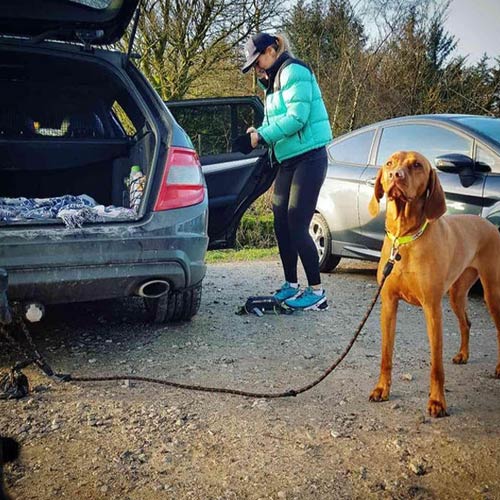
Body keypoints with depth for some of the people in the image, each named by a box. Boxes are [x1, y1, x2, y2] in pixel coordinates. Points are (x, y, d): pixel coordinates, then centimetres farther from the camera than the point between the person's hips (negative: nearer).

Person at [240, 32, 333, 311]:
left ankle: (317, 292, -2)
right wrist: (259, 133, -2)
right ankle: (291, 286, 20)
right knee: (281, 223, 9)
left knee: (297, 226, -10)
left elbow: (297, 117, -21)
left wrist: (263, 136, -15)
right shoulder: (276, 80, 19)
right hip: (288, 160, 9)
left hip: (309, 158, -9)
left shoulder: (293, 72, -10)